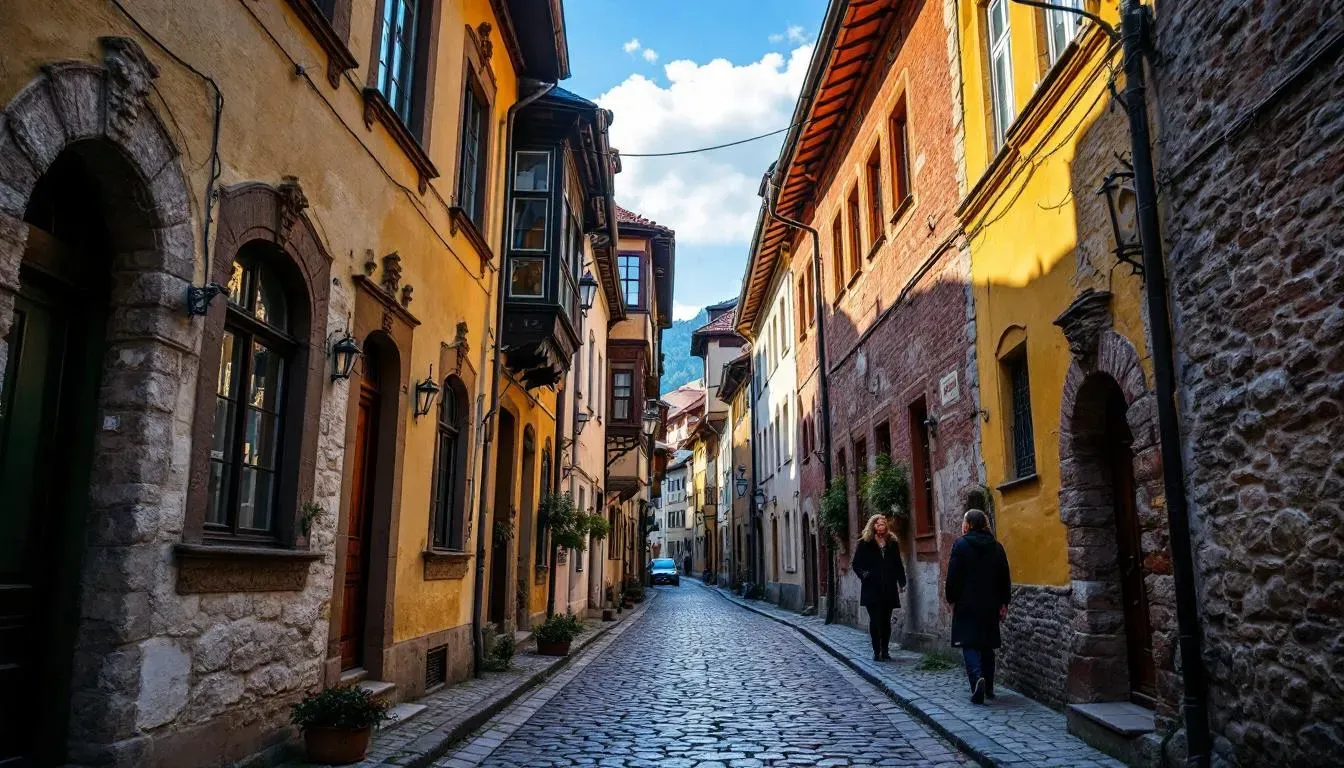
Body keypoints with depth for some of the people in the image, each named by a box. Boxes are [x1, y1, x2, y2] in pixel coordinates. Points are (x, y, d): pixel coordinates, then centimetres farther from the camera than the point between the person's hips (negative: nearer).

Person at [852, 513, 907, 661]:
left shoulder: (892, 543, 10)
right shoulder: (865, 543, 2)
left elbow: (898, 564, 13)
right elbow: (856, 564, 4)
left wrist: (901, 582, 5)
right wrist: (863, 575, -11)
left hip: (889, 589, 3)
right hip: (872, 589, -3)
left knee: (886, 620, 6)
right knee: (875, 620, -4)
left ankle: (885, 650, 15)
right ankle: (877, 651, 3)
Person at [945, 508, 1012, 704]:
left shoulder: (961, 544, -7)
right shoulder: (996, 546, 6)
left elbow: (953, 576, -9)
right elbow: (1005, 578, 8)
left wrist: (951, 599, 1)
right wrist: (1004, 603, 14)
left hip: (967, 604, -5)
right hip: (990, 605, 5)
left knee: (969, 644, -3)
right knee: (987, 644, 14)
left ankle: (977, 677, -25)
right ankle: (988, 687, 19)